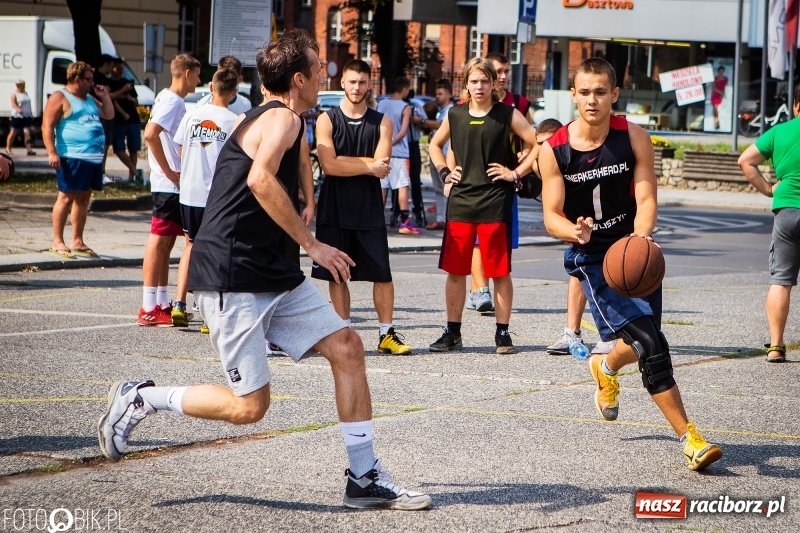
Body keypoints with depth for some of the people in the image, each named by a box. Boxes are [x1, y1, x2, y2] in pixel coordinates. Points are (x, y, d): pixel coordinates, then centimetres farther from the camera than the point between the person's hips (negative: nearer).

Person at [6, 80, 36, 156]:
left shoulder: (25, 93, 16)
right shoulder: (14, 94, -5)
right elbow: (14, 104, -18)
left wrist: (31, 113, 21)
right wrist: (18, 109, -35)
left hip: (27, 116, 5)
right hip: (17, 116, -5)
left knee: (27, 132, -7)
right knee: (13, 132, 4)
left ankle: (29, 149, -15)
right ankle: (8, 148, 18)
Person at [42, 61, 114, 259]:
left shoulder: (90, 99, 21)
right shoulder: (60, 98, -4)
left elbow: (109, 115, 29)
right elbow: (47, 126, -11)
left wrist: (104, 96, 16)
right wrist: (52, 153, -20)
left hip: (94, 158, 8)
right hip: (72, 157, -8)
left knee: (83, 198, 10)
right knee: (66, 197, -8)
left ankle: (77, 241, 16)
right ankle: (57, 242, -5)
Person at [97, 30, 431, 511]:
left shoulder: (274, 119, 18)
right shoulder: (284, 118, -12)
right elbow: (260, 180, -31)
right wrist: (312, 244, -26)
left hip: (275, 275, 10)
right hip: (234, 278, -10)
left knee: (347, 347, 0)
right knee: (249, 406, -9)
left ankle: (365, 479, 4)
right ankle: (141, 399, 10)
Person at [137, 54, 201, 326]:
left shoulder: (169, 99, 17)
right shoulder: (171, 101, -14)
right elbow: (150, 134, -27)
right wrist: (169, 172, -21)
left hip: (173, 185, 10)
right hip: (169, 186, -10)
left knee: (166, 243, 12)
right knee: (159, 241, -9)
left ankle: (162, 304, 18)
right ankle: (149, 309, -8)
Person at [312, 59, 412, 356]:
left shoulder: (381, 123, 5)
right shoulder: (327, 120, 2)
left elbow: (381, 166, -8)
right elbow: (329, 165, -11)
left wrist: (345, 161, -13)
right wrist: (368, 166, -10)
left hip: (369, 211, 1)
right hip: (334, 210, -1)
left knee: (382, 275, -1)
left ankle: (386, 334, 6)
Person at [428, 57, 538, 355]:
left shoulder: (507, 115, -3)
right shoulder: (455, 116, 8)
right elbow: (435, 145, 25)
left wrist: (516, 173, -7)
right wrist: (443, 172, 10)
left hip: (495, 204, -3)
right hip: (460, 201, 3)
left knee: (500, 271, 0)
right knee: (455, 271, 5)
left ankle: (502, 334, 8)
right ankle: (452, 333, 14)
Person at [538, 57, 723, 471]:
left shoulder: (633, 138, -7)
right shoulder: (554, 150, -9)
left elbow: (646, 197, -13)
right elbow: (551, 215, -9)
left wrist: (641, 236, -34)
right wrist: (574, 232, -32)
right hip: (591, 256, -3)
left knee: (642, 345, 10)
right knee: (650, 343, -17)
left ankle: (606, 368, 49)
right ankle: (688, 436, -12)